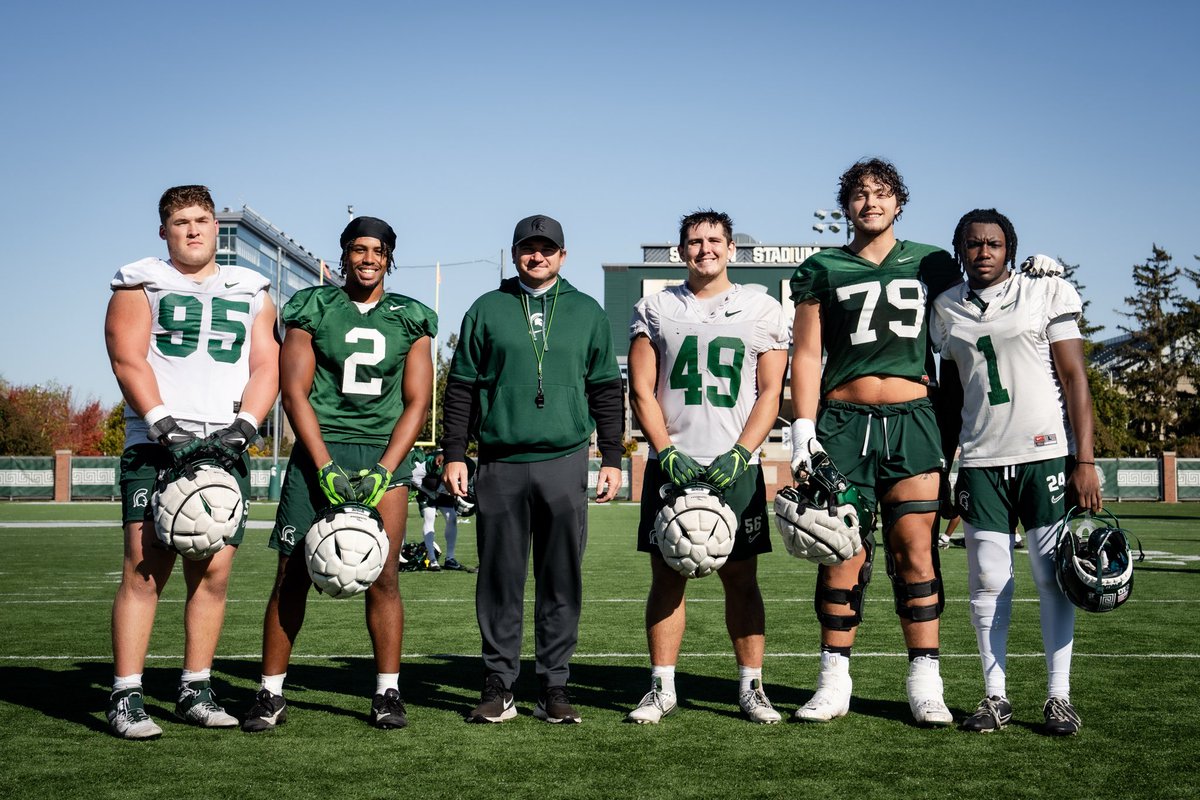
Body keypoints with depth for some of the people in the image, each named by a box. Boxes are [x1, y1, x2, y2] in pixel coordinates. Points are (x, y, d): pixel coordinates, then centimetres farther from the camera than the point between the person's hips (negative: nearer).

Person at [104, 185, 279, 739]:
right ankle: (126, 698, -8)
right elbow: (127, 359, -2)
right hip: (156, 445, -3)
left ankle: (195, 692, 10)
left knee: (213, 573, 0)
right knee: (145, 569, -11)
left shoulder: (251, 293, 19)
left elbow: (266, 367, 10)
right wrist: (165, 425, -16)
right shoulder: (141, 285, 11)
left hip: (226, 449, 3)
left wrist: (242, 426, -8)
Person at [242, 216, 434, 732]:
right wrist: (327, 468, -10)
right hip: (318, 452, -1)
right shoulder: (311, 310, 5)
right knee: (292, 576, -3)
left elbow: (417, 402, 6)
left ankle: (388, 694, 6)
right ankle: (271, 694, 5)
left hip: (384, 456, 1)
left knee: (383, 577, -4)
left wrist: (382, 471, -7)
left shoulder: (411, 319, 10)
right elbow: (294, 393, 0)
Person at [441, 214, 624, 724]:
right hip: (500, 464, 0)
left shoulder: (588, 313, 12)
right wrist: (454, 455, 2)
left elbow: (606, 391, 12)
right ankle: (498, 685, 10)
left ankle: (554, 686, 10)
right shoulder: (487, 310, 10)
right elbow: (462, 388, 10)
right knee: (500, 580, 2)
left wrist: (611, 460, 6)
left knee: (562, 581, 2)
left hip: (565, 463, 0)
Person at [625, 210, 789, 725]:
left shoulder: (763, 310, 8)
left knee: (740, 577, 2)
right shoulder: (655, 310, 9)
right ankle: (662, 687, 9)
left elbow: (770, 393, 4)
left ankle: (751, 687, 9)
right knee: (666, 576, 2)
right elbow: (641, 390, 5)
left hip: (736, 466, 0)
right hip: (670, 464, 1)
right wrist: (669, 454, -7)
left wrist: (739, 455, -9)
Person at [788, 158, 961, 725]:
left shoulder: (931, 265, 13)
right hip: (843, 422, 0)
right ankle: (834, 682, 7)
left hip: (912, 421, 1)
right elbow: (806, 356, 6)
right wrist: (803, 431, -5)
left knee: (914, 549, -4)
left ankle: (925, 683, 1)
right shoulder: (821, 270, 10)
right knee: (843, 553, -1)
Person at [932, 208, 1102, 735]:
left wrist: (1085, 459, -7)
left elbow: (1075, 379, 0)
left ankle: (1059, 697, 7)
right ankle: (994, 696, 10)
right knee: (987, 580, 1)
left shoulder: (1046, 293, 2)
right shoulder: (947, 311, 12)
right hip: (980, 461, 3)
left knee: (1053, 576, -1)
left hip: (1046, 454, -2)